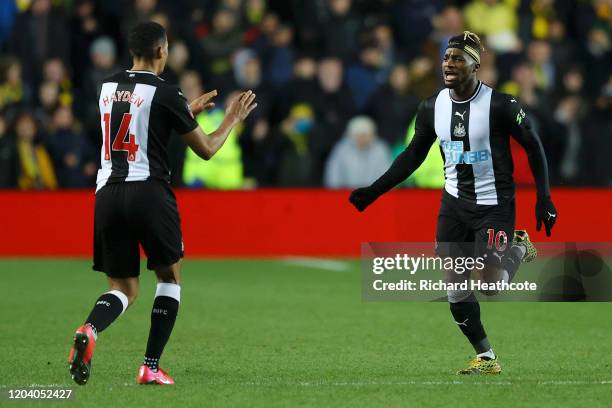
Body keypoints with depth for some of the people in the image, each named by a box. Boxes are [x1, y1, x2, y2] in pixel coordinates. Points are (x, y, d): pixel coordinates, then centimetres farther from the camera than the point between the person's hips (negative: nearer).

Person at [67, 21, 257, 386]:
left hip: (107, 192, 5)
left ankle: (90, 330, -24)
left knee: (124, 289, 11)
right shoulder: (165, 93, -5)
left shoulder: (108, 87, 14)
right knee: (170, 276, 17)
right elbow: (206, 150, 3)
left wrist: (189, 111, 40)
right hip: (148, 191, -5)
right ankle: (151, 367, 8)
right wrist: (233, 119, 20)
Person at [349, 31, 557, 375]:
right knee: (455, 287, -1)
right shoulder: (432, 107, -1)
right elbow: (414, 155, 12)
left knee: (492, 284, -14)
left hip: (494, 204, -5)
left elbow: (533, 146, -6)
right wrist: (374, 191, 8)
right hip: (455, 202, 5)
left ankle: (519, 248, 19)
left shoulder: (500, 105, -16)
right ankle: (486, 358, 13)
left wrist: (544, 198, -10)